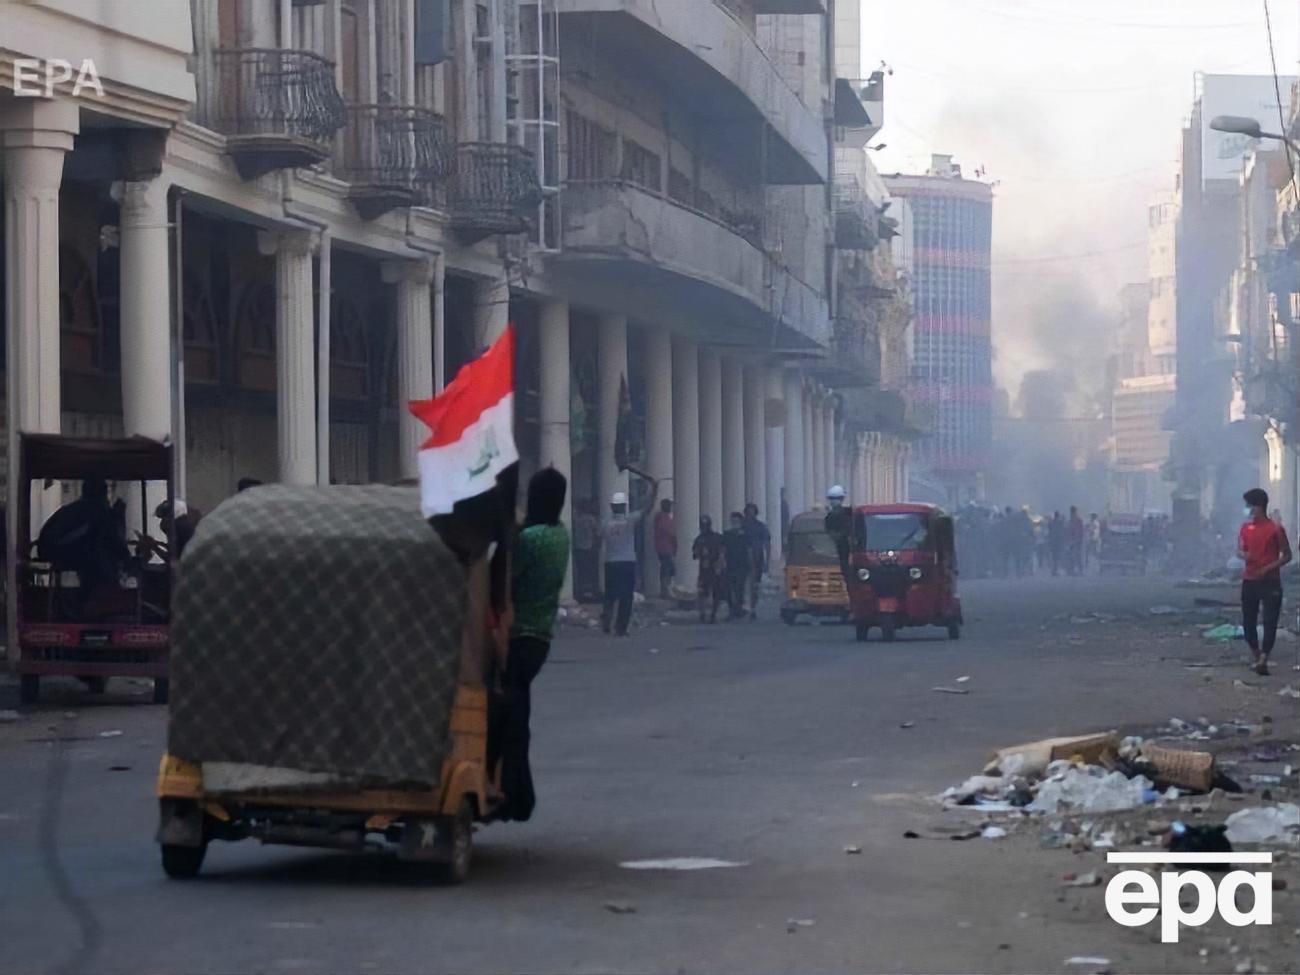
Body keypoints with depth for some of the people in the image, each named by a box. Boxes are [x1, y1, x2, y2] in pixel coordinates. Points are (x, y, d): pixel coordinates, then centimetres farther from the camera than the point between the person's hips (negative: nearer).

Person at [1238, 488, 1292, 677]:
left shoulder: (1276, 529, -8)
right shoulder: (1245, 528, 6)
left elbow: (1287, 555, -3)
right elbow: (1239, 551, 15)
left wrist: (1268, 568, -16)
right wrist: (1244, 555, -10)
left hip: (1271, 582, -4)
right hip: (1249, 581, 5)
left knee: (1270, 622, -10)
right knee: (1248, 621, 8)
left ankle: (1263, 660, -14)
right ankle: (1255, 654, 26)